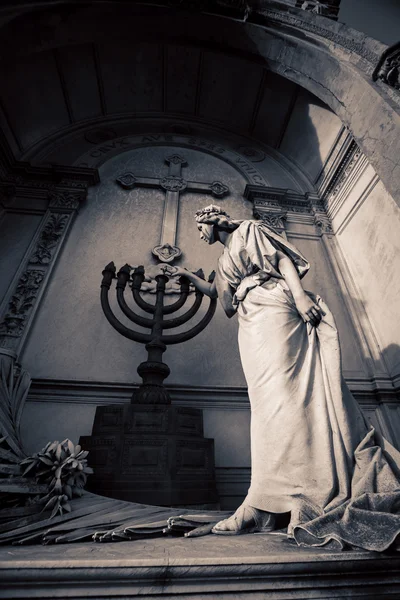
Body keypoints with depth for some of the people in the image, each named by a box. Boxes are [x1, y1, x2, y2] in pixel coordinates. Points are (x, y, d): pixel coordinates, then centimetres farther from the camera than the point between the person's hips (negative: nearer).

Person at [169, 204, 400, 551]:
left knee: (278, 391, -17)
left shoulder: (249, 231, 14)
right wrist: (187, 275, 49)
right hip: (252, 327, 7)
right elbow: (214, 292, 44)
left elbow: (283, 258, -1)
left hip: (272, 311, -7)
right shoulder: (226, 258, 35)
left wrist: (299, 293, -17)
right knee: (269, 399, -3)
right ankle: (263, 506, -5)